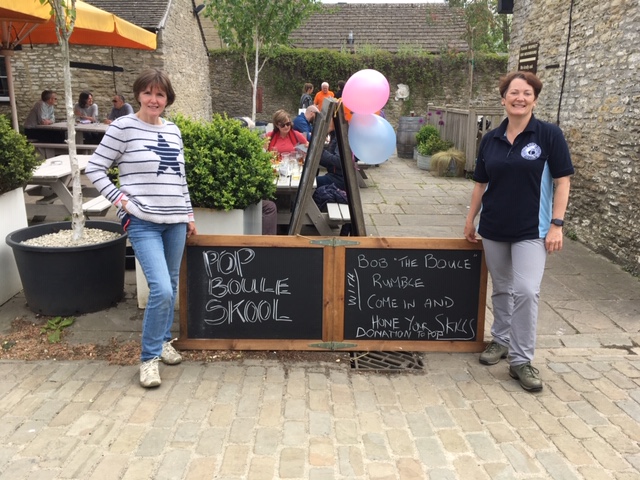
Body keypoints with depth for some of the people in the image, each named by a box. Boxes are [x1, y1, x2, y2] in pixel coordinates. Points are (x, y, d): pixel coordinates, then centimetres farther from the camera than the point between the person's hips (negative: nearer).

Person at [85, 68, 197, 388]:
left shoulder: (173, 131, 11)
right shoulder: (123, 127, -5)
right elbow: (94, 169, -2)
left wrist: (189, 214, 17)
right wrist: (118, 199, -10)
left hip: (175, 221, 6)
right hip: (143, 222, -6)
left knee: (171, 286, 13)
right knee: (161, 289, -14)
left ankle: (164, 341, 33)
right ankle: (149, 358, 3)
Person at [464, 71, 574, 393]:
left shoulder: (549, 135, -6)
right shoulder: (490, 139, 4)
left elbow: (562, 181, -6)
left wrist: (556, 224, -11)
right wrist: (470, 219, 12)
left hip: (531, 229, -4)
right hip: (494, 228, 4)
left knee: (526, 292, -9)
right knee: (501, 289, 15)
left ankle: (521, 360, 4)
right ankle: (501, 340, 33)